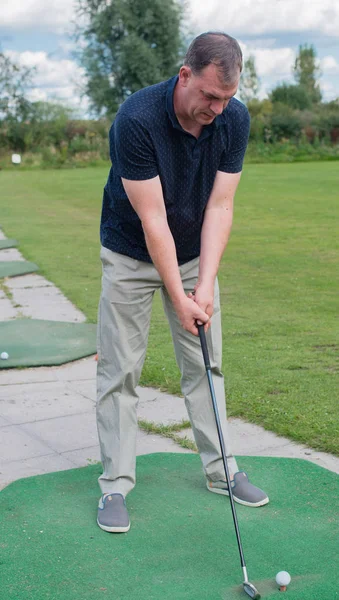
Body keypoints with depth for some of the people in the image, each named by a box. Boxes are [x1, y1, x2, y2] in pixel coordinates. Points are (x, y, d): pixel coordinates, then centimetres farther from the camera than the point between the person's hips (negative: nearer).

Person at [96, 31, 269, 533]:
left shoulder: (235, 120, -15)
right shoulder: (137, 119, -29)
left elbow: (219, 206, -14)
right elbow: (152, 218, -27)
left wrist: (205, 285, -22)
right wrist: (178, 298, -25)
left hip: (196, 253, 4)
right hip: (131, 256, -4)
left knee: (205, 365, 8)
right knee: (120, 371, -2)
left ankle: (220, 469, 20)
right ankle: (115, 485, 7)